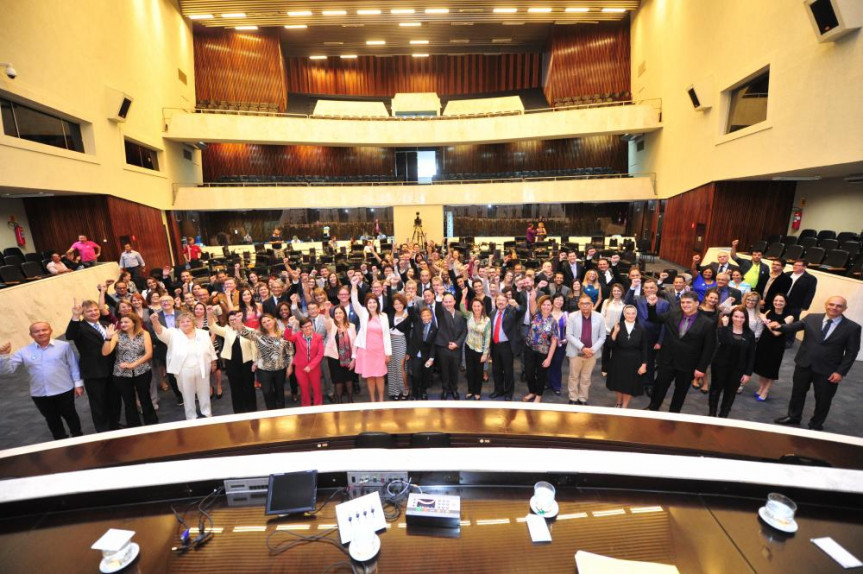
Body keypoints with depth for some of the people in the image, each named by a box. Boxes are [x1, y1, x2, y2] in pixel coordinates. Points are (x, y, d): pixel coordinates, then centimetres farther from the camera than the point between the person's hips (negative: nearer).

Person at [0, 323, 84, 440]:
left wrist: (78, 383, -4)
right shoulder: (24, 351, 0)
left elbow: (73, 365, -3)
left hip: (64, 391, -3)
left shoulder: (64, 346, -6)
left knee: (69, 415, 13)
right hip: (39, 394, 3)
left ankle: (78, 438, 32)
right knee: (52, 419, 18)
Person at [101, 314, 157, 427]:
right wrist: (108, 337, -21)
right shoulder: (117, 335, 0)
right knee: (129, 402, 13)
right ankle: (134, 428, 27)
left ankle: (152, 425, 23)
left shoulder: (144, 334, -2)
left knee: (145, 400, 8)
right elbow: (105, 352, -11)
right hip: (122, 374, 1)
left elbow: (149, 353, -8)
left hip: (142, 372, -1)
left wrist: (133, 364, -16)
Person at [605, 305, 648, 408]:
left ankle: (624, 406, 33)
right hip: (618, 361, 0)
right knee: (619, 383, 17)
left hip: (634, 362, 0)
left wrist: (644, 364, -4)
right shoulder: (618, 326, -9)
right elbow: (609, 345, -14)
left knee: (630, 385, 13)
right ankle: (619, 402, 41)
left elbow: (644, 349, -1)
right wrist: (615, 332, -27)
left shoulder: (641, 329, -6)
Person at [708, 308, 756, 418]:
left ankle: (723, 415, 25)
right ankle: (711, 413, 27)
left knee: (731, 392, 10)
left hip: (737, 369, 2)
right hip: (720, 366, -2)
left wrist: (748, 373, -2)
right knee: (716, 389, 12)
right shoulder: (723, 329, -7)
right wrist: (725, 326, -22)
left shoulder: (750, 334, -1)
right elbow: (723, 341, -29)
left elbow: (751, 355, 1)